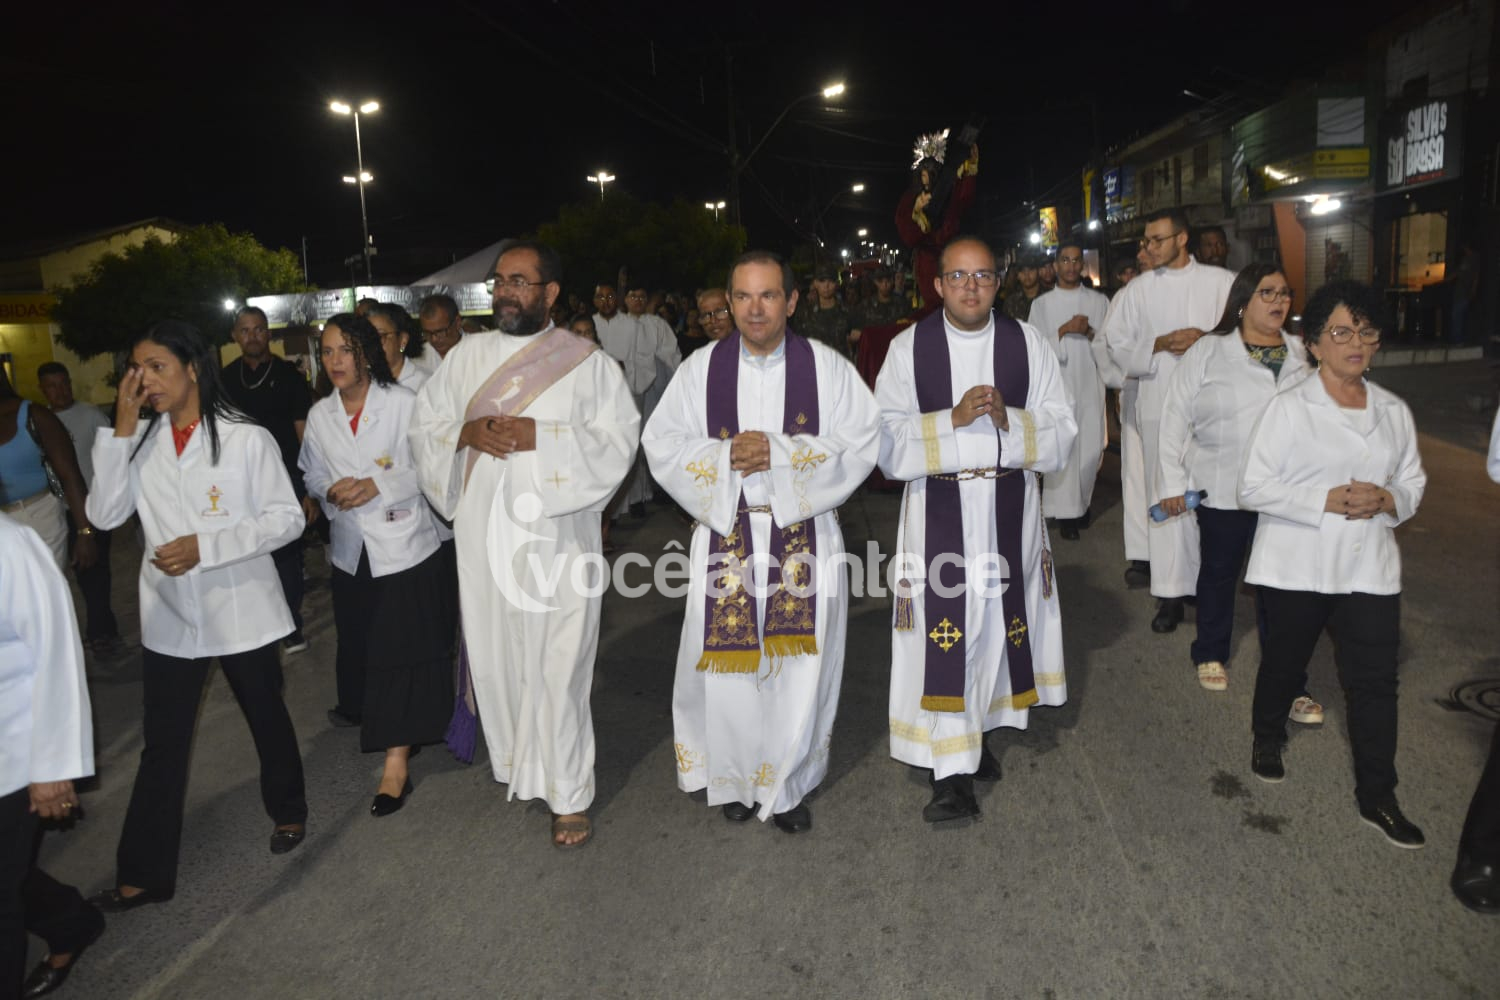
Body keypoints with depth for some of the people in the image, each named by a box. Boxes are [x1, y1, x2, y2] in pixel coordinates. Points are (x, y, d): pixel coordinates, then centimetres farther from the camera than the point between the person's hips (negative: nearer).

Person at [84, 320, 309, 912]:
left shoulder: (246, 438, -10)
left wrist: (205, 545, -20)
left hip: (240, 608, -3)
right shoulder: (139, 441, 2)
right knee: (162, 744, 9)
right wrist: (122, 429, -13)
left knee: (266, 717, 17)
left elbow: (287, 518, -11)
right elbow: (104, 514, -8)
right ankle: (145, 873, 21)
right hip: (169, 614, 3)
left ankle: (288, 810, 41)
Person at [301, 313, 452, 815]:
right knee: (362, 650, 12)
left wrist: (378, 484, -19)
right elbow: (310, 473, 15)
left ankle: (396, 764, 1)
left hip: (404, 547, -5)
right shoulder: (319, 415, 7)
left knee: (401, 653, -4)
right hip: (352, 553, 5)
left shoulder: (404, 402, -8)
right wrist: (331, 492, -6)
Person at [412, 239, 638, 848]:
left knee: (557, 665, 0)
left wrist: (540, 437, -19)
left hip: (554, 534, -4)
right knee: (493, 654, 13)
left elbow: (617, 442, -8)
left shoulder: (588, 362, 0)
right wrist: (466, 432, -10)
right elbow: (424, 426, 11)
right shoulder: (468, 354, 11)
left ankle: (569, 793, 14)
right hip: (482, 533, 4)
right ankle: (512, 758, 35)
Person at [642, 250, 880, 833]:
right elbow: (661, 444, 3)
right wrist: (725, 456, -14)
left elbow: (862, 441, -6)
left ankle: (788, 785, 24)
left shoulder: (826, 366, 1)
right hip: (726, 536, 1)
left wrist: (780, 453, -16)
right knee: (729, 660, 5)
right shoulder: (702, 368, 4)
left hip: (804, 536, -1)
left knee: (800, 662, 4)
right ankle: (737, 778, 28)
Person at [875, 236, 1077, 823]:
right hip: (938, 512, -2)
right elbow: (886, 439, -7)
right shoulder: (908, 348, 0)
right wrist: (953, 418, -19)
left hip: (1010, 510, 2)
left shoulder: (1028, 344, 4)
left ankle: (980, 733, 35)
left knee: (999, 623, 13)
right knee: (945, 634, -3)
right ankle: (952, 771, 5)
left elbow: (1061, 434, 1)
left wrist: (1009, 419, -17)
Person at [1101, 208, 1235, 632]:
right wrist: (1159, 344, -9)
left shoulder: (1222, 283, 4)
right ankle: (1171, 594, 8)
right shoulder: (1137, 290, 8)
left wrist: (1208, 341, -15)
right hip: (1159, 403, 1)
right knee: (1166, 496, 3)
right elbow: (1115, 345, 5)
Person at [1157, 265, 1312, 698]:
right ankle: (1210, 655, 35)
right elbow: (1175, 417, -4)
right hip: (1222, 490, -2)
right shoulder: (1208, 352, -4)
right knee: (1218, 573, 14)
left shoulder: (1300, 354, 8)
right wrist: (1172, 482, -7)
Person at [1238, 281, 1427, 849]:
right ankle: (1267, 737, 44)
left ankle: (1377, 796, 16)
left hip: (1370, 567, 3)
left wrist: (1389, 500, -9)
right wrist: (1325, 500, -21)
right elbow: (1254, 488, -11)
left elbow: (1414, 482, 14)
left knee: (1375, 681, 2)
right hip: (1297, 566, -3)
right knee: (1284, 662, 15)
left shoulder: (1394, 412, 6)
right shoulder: (1288, 408, -8)